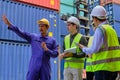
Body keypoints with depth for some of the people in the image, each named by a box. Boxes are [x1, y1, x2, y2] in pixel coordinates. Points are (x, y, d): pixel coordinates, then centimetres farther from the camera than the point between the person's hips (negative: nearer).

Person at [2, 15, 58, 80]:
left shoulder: (52, 40, 8)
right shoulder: (33, 37, 9)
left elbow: (55, 54, 3)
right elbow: (21, 33, -2)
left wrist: (47, 49, -14)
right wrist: (9, 24, -13)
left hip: (45, 68, 0)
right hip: (33, 67, 0)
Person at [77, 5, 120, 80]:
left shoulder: (100, 29, -10)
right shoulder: (111, 29, 15)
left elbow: (94, 49, -16)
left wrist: (84, 48, 3)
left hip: (104, 67, -8)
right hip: (114, 66, 8)